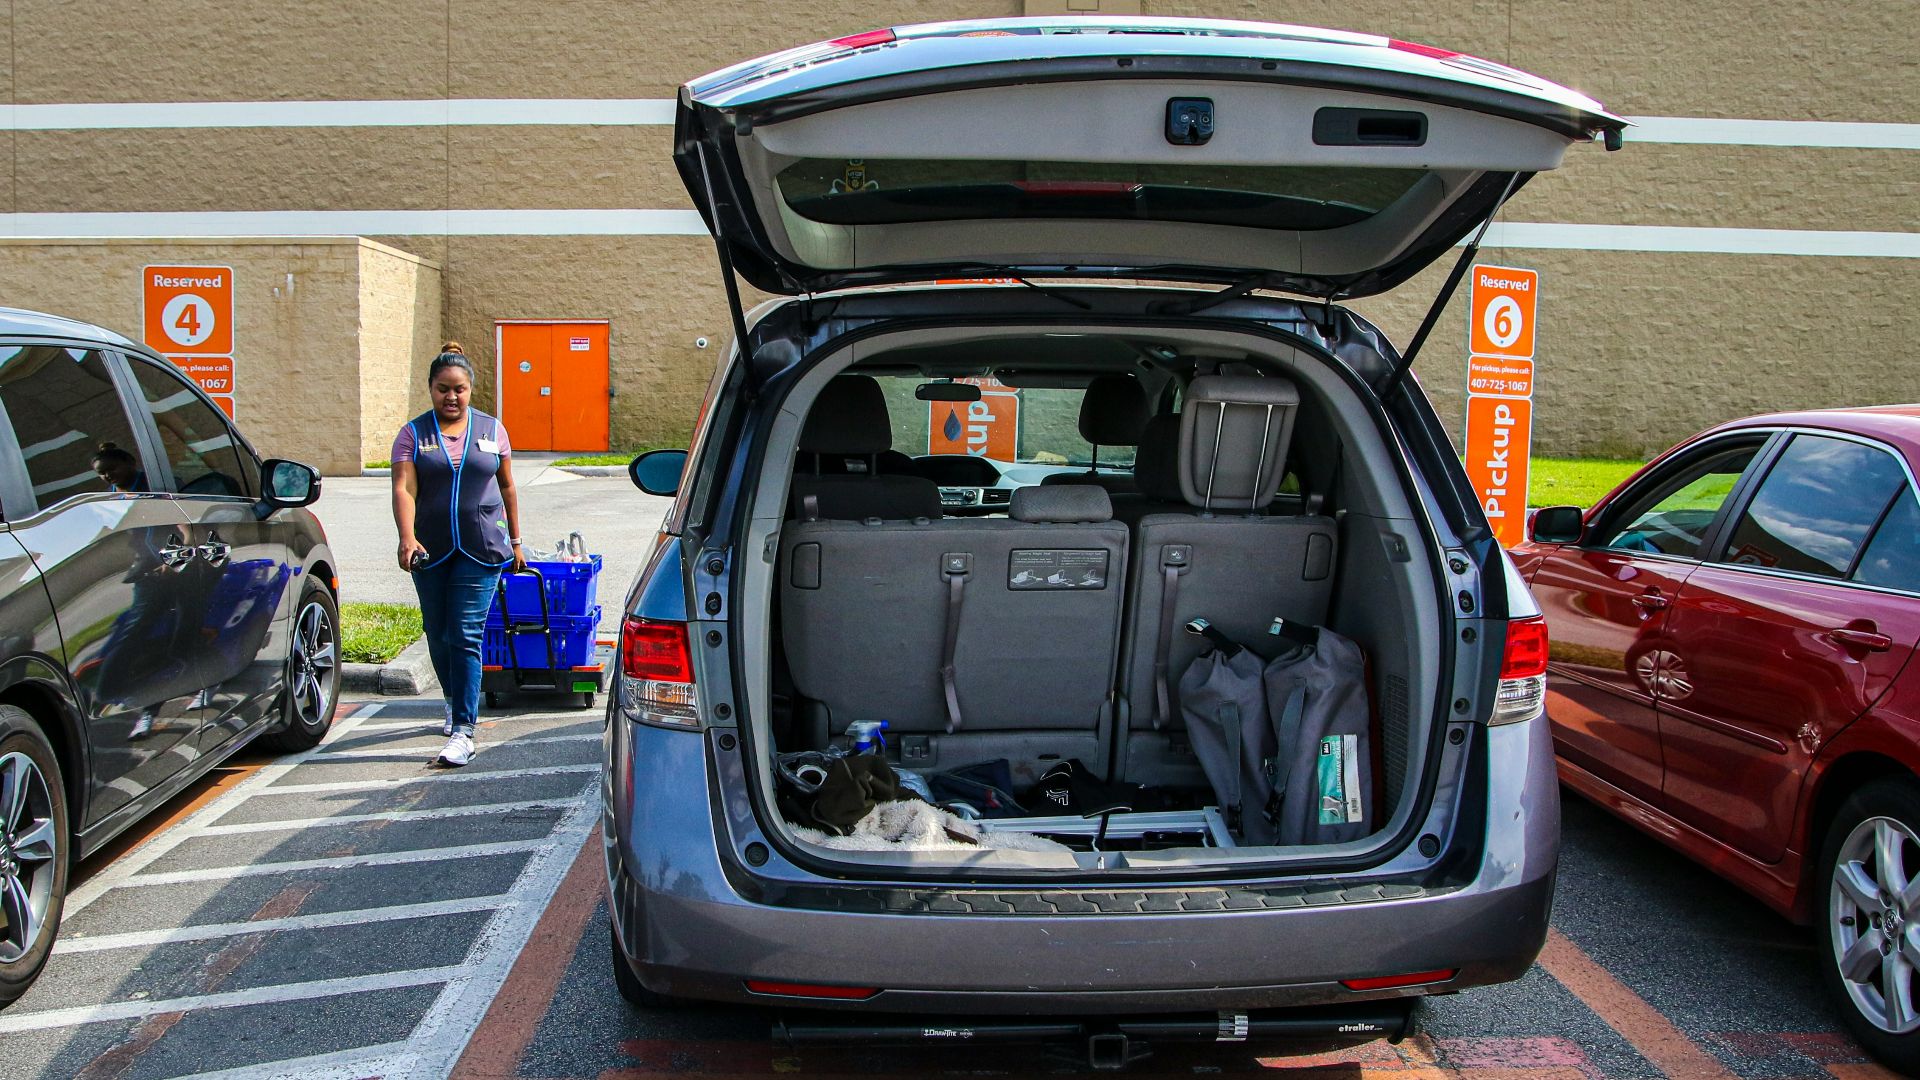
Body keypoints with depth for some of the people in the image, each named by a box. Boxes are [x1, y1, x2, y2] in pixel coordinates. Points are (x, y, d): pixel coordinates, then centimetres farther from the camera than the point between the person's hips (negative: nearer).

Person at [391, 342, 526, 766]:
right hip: (430, 552, 2)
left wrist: (515, 541, 14)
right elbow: (404, 489, -11)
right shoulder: (413, 434, 2)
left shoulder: (491, 430, 6)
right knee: (438, 634, 13)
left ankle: (463, 731, -10)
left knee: (466, 636, -8)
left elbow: (507, 487, 13)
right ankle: (453, 701, 39)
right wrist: (407, 539, -26)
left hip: (480, 551, -1)